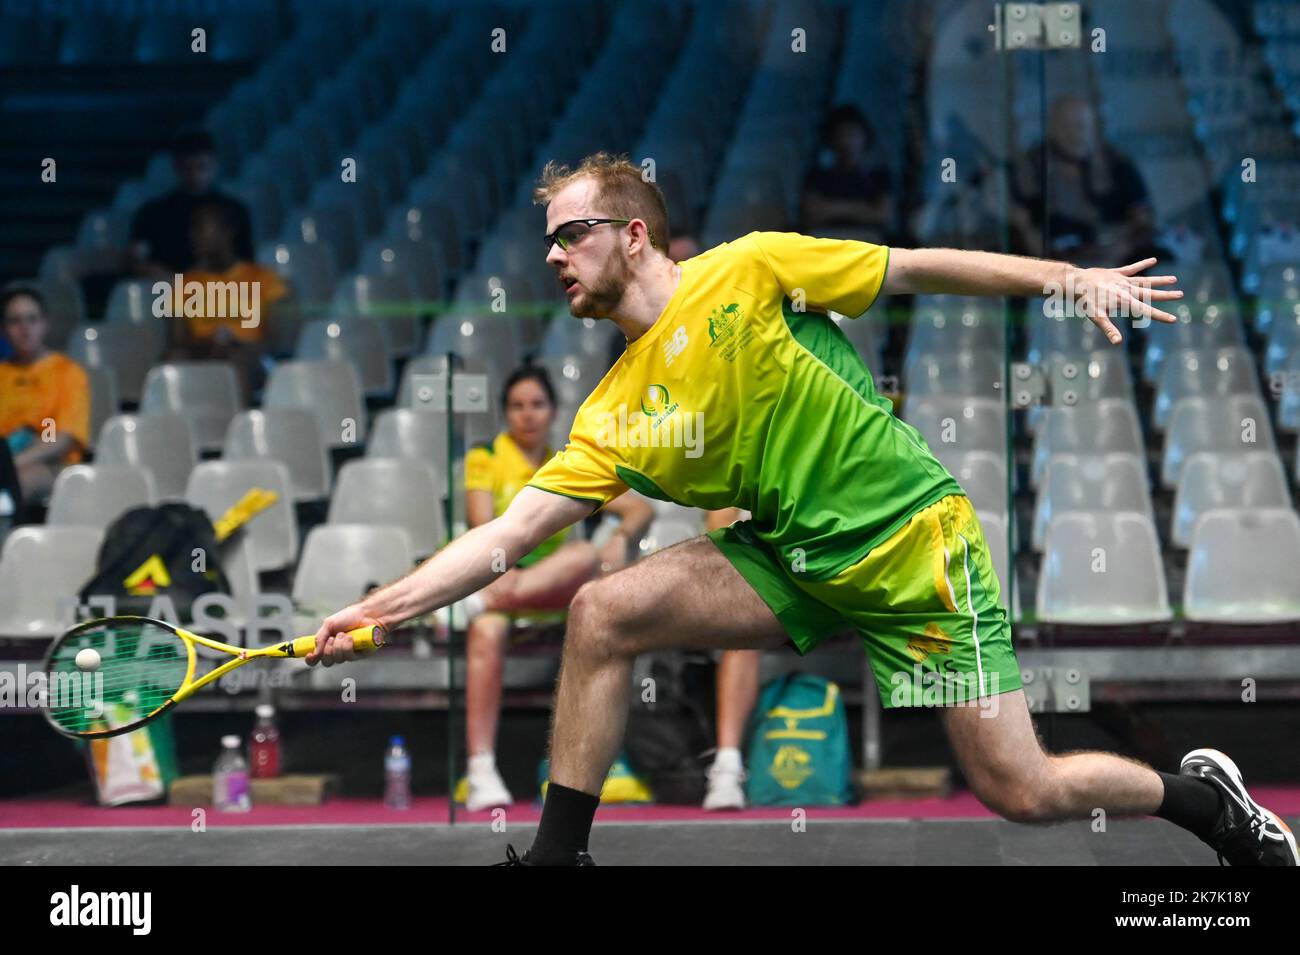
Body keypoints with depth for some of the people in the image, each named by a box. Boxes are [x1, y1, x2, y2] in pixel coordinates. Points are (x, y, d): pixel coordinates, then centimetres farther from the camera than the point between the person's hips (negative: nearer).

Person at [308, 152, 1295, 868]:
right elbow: (510, 531, -2)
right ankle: (558, 854, -1)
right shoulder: (613, 420, 0)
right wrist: (378, 609, -11)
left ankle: (1200, 794, 20)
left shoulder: (748, 271, -11)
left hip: (912, 541, -5)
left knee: (1021, 791, -9)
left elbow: (915, 268, -4)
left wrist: (1072, 278, -9)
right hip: (791, 561, 5)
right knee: (602, 611, -13)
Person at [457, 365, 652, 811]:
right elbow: (484, 527, -8)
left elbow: (640, 509, 9)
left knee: (587, 555, -33)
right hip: (497, 576, -3)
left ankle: (482, 598, -45)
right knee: (487, 631, -40)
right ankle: (481, 771, -47)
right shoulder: (485, 460, 8)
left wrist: (621, 537, -15)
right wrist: (498, 569, -30)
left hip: (553, 588, 3)